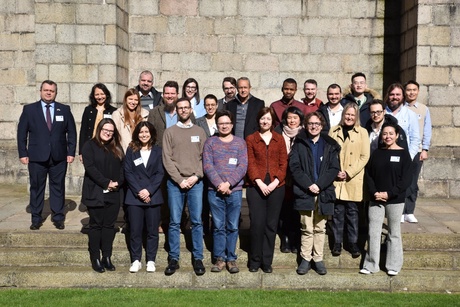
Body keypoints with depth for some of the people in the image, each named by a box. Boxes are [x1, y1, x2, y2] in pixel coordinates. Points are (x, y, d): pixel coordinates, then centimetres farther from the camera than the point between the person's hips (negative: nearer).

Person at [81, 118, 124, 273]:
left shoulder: (117, 148, 14)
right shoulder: (89, 145, -2)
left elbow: (123, 167, 8)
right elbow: (90, 167, -12)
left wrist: (118, 182, -10)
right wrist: (106, 182, -16)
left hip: (114, 194, 4)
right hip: (95, 193, -4)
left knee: (109, 225, 7)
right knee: (96, 225, 3)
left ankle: (107, 257, 14)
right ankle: (95, 258, 9)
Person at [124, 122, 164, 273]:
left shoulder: (157, 151, 7)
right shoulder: (131, 150, 6)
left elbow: (160, 173, 0)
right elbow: (128, 172, -1)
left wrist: (149, 190, -12)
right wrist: (138, 191, -12)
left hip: (153, 196, 0)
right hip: (134, 196, 0)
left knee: (152, 230, 4)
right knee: (135, 230, 1)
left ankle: (151, 260, 13)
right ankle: (136, 260, 12)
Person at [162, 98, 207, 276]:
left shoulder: (200, 132, 11)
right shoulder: (169, 132, 6)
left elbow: (204, 158, 5)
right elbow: (167, 159, -1)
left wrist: (196, 176, -9)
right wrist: (179, 180, -9)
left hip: (196, 182, 1)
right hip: (175, 183, -1)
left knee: (197, 221, 2)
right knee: (174, 222, 2)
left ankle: (198, 258, 10)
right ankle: (174, 259, 10)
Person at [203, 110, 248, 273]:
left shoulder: (240, 142, 8)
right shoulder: (210, 142, 7)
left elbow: (243, 166, -2)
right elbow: (207, 166, -3)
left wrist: (228, 183, -13)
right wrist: (219, 184, -14)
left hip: (235, 190, 0)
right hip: (215, 191, 0)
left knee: (233, 227, 4)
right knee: (218, 226, 4)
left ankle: (231, 259, 13)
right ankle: (219, 258, 13)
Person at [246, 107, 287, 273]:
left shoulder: (279, 139, 11)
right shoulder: (251, 139, 7)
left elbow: (283, 163, 5)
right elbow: (250, 163, -1)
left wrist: (275, 182, -9)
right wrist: (260, 183, -13)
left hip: (276, 186, 2)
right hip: (256, 186, -2)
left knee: (271, 224, 4)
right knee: (257, 223, -5)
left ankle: (267, 261, 13)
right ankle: (255, 260, 8)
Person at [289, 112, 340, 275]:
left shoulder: (330, 145, 8)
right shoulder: (299, 143, 6)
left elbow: (334, 168, 0)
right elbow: (294, 166, -3)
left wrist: (319, 185, -11)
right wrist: (308, 185, -13)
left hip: (324, 192, 1)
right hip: (304, 192, -1)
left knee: (320, 228, 8)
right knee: (306, 228, 1)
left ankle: (318, 259, 17)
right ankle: (305, 259, 10)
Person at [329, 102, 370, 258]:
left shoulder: (362, 132, 3)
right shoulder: (334, 131, 7)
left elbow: (365, 156, -2)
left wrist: (349, 173, -10)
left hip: (354, 180, -1)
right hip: (336, 180, 1)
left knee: (352, 212, 4)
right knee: (337, 211, 5)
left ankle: (353, 243, 16)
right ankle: (337, 242, 16)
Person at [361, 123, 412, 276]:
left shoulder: (403, 154, -1)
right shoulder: (376, 153, 8)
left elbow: (406, 179, -7)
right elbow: (368, 174, 5)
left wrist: (389, 193, -14)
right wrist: (374, 192, -10)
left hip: (395, 200, -3)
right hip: (375, 199, 3)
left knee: (394, 233, 6)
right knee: (373, 232, 2)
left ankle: (393, 266, 17)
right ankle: (371, 265, 11)